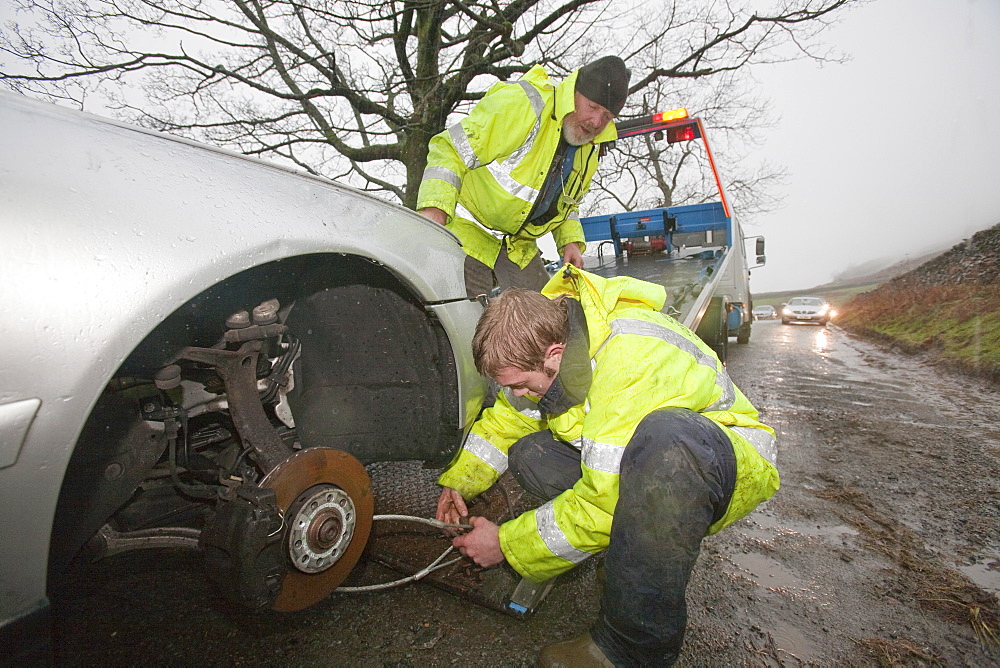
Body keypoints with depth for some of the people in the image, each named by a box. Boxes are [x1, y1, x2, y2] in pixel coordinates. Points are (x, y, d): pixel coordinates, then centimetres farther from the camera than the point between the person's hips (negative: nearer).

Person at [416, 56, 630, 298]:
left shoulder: (590, 148, 7)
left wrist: (570, 240, 0)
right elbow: (450, 149, -19)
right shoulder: (519, 105, -18)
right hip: (466, 232, -7)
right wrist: (435, 208, -32)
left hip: (519, 247, 7)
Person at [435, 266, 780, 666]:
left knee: (663, 438, -41)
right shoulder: (544, 336, -10)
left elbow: (603, 503, -31)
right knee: (527, 452, -11)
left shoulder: (632, 360, -35)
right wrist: (460, 480, 0)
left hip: (733, 463, -6)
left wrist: (507, 545, -19)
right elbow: (505, 419, 8)